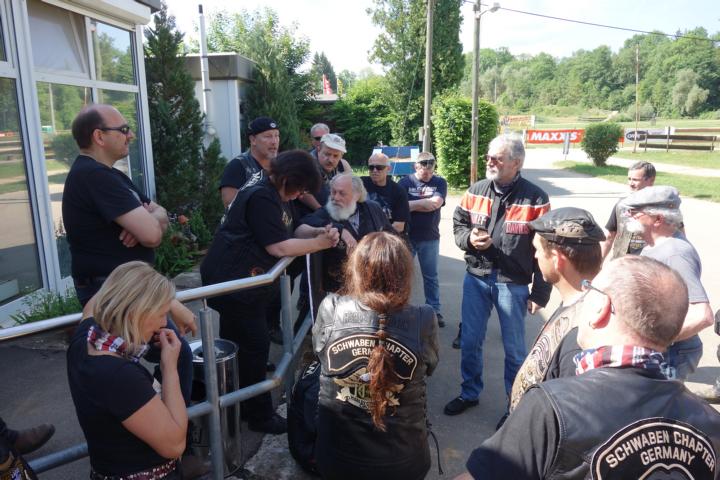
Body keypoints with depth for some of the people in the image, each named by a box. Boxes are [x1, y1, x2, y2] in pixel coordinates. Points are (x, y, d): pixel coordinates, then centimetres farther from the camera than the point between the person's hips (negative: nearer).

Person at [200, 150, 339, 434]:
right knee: (254, 346, -2)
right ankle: (259, 416, 13)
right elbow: (278, 247, -24)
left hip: (247, 282, 10)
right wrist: (320, 243, -16)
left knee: (240, 345, 18)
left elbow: (292, 229, 17)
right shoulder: (261, 198, -21)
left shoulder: (279, 198, 11)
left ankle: (237, 408, 33)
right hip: (231, 282, -10)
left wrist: (316, 232, -3)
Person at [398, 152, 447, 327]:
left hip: (430, 237, 1)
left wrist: (411, 204, -11)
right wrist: (427, 204, -15)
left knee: (431, 276, 10)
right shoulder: (405, 181, 0)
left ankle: (435, 310, 19)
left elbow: (436, 203, -15)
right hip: (406, 236, 0)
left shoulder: (440, 182, 1)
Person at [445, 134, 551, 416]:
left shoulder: (535, 199, -10)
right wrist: (468, 238, -13)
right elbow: (458, 225, 12)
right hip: (475, 279, 4)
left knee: (514, 349, 11)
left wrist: (540, 293, -8)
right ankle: (469, 393, 35)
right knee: (470, 341, 14)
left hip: (513, 285, -3)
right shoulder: (475, 191, 2)